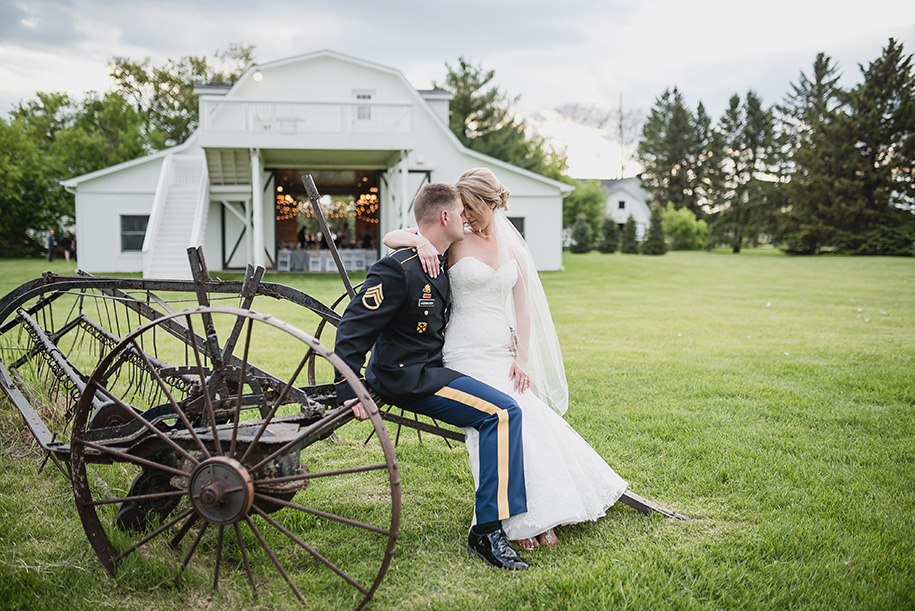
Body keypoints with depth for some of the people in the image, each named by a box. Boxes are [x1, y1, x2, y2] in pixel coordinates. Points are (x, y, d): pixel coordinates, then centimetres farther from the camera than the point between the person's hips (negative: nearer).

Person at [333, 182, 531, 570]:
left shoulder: (441, 267, 12)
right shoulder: (398, 269, -18)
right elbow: (353, 328, -19)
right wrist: (349, 392, -23)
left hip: (431, 368, 10)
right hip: (406, 378, -10)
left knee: (508, 406, 16)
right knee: (502, 412, -22)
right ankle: (488, 530, -19)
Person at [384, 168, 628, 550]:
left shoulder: (513, 249, 12)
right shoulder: (455, 242, 1)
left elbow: (522, 308, 10)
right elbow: (390, 237, -3)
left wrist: (523, 357, 0)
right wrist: (420, 241, -24)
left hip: (504, 352, 4)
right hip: (467, 353, -4)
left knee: (530, 420, -10)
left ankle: (541, 517, 7)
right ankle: (523, 522, -4)